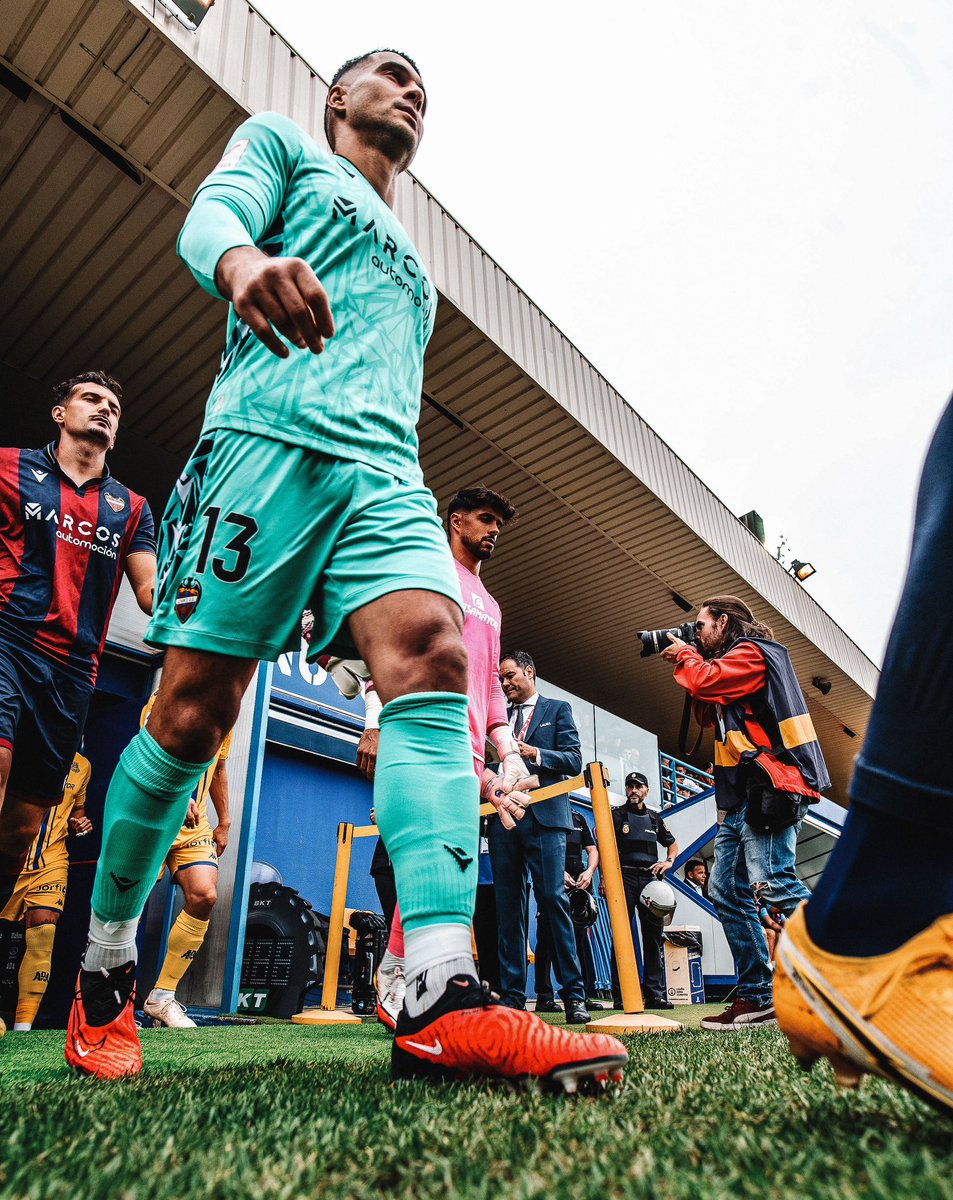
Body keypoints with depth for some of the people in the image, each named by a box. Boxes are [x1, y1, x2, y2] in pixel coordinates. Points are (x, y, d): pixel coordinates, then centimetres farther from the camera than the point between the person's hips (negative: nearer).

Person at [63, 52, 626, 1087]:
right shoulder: (282, 145, 24)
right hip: (267, 440, -4)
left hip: (385, 475, 5)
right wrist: (244, 260, -23)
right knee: (191, 712, -7)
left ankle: (442, 1008, -28)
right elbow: (209, 217, 2)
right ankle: (103, 976, 14)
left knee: (432, 652, -23)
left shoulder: (414, 268, 37)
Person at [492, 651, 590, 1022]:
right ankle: (513, 996, 10)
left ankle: (574, 994, -1)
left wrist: (534, 753, -12)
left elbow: (574, 760, 0)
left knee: (553, 900, -8)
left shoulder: (557, 710, 10)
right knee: (508, 908, 4)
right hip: (504, 818, 4)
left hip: (543, 816, -4)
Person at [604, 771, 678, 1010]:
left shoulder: (654, 818, 18)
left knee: (654, 935, 3)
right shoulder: (616, 815, 6)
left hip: (650, 879, 4)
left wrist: (669, 861, 9)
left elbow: (672, 844, 29)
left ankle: (656, 995, 10)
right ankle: (620, 996, 0)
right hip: (624, 878, -4)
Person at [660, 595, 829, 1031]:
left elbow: (706, 682, -16)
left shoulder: (750, 652, -2)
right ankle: (756, 997, 6)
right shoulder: (733, 662, 27)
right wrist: (689, 661, 20)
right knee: (727, 891, 4)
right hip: (741, 798, 10)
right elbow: (707, 713, 26)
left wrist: (686, 659, 5)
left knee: (772, 880, -20)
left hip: (766, 787, -10)